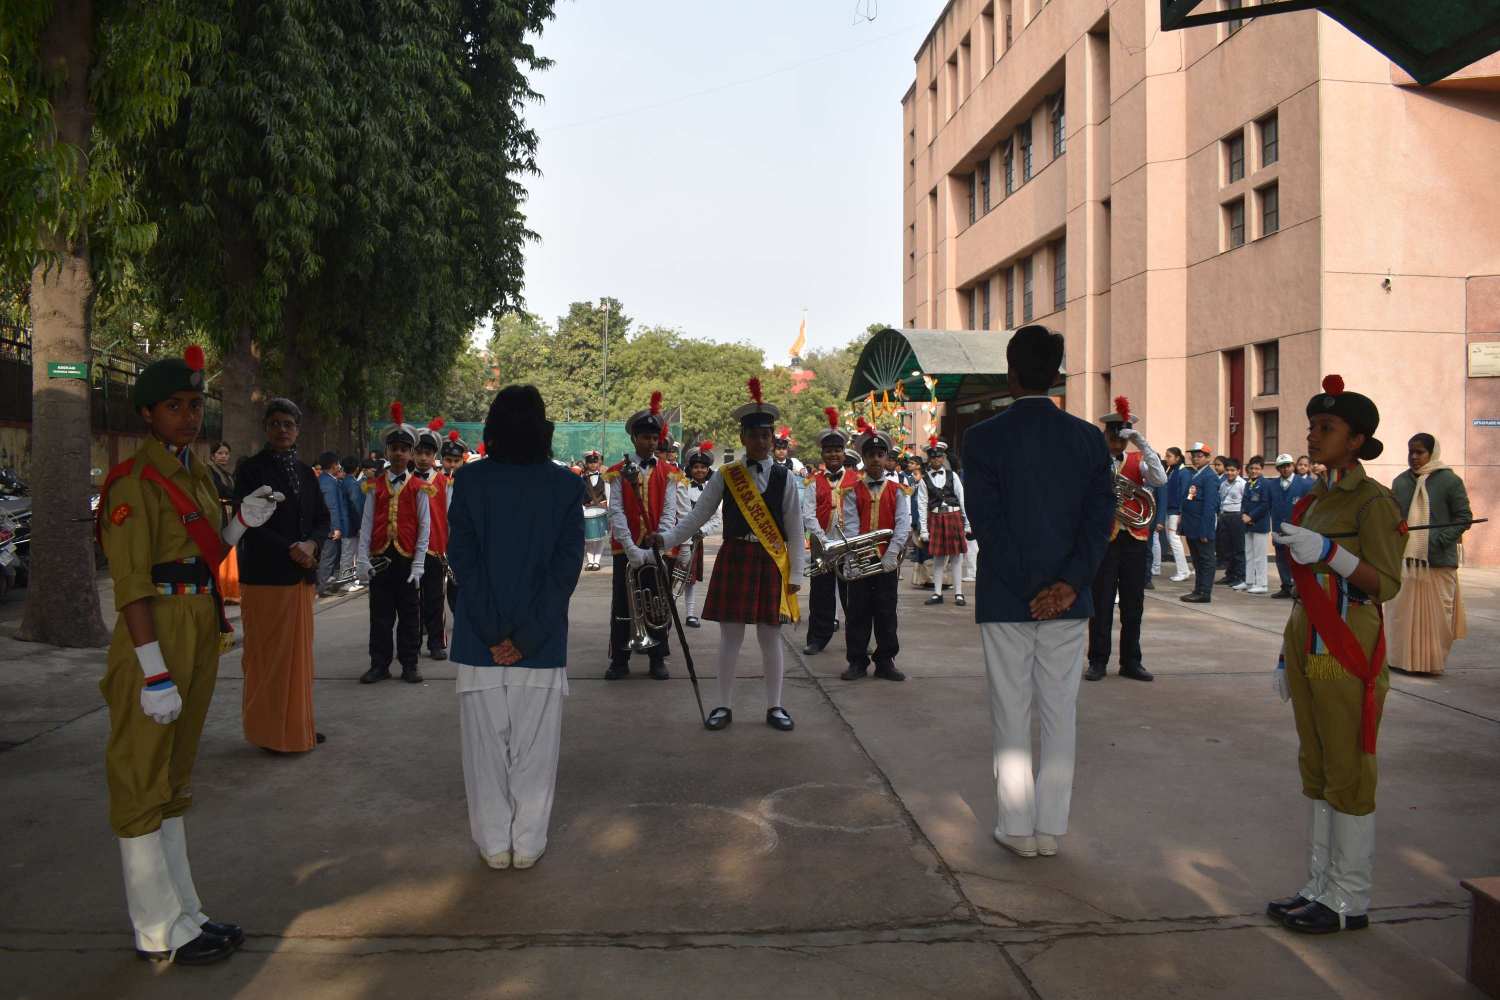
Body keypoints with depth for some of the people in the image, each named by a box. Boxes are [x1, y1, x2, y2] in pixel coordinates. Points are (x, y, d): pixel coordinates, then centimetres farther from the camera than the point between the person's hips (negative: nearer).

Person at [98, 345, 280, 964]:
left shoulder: (196, 476, 13)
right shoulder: (134, 483, -13)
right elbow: (131, 584, -19)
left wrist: (242, 521, 0)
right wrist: (154, 672, -23)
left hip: (199, 634, 9)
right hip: (154, 638, -9)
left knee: (174, 778, 16)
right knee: (142, 783, 1)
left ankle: (183, 914, 27)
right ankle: (159, 933, 11)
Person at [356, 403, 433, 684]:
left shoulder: (419, 488, 1)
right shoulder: (375, 487, 6)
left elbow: (424, 527, -1)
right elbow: (367, 524, 4)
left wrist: (418, 565, -8)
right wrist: (362, 560, -5)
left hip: (407, 560, -1)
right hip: (380, 559, 1)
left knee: (409, 614, 5)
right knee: (380, 615, 7)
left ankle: (409, 664, 14)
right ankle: (379, 664, 16)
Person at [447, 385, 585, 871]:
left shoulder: (469, 480, -4)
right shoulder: (565, 485, -4)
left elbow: (462, 558, -7)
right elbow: (567, 565, -8)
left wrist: (494, 633, -6)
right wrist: (527, 636, -7)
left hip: (480, 641, 0)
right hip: (543, 641, 0)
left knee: (486, 740, 11)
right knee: (534, 744, 10)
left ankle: (494, 844, 20)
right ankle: (527, 844, 18)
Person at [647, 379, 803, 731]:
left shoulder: (785, 478, 1)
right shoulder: (725, 477, 2)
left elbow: (795, 529, 3)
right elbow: (698, 515, 2)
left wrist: (795, 573, 0)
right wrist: (666, 538, -11)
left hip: (771, 561, 0)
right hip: (735, 559, 0)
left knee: (770, 635, 6)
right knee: (730, 634, 4)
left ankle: (775, 706, 18)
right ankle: (724, 705, 15)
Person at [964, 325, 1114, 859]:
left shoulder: (983, 437, -8)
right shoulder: (1088, 438, 1)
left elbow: (987, 522, -13)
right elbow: (1100, 517, -5)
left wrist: (1029, 593, -10)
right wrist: (1067, 585, -10)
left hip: (1005, 600, -2)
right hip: (1068, 600, 3)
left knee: (1011, 718, 7)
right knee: (1060, 714, 12)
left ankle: (1018, 829, 15)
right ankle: (1051, 829, 19)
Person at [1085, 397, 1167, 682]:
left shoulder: (1138, 462, 8)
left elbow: (1160, 480, -10)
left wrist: (1143, 443, -13)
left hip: (1135, 540, 3)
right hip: (1102, 539, -3)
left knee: (1133, 605, 8)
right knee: (1101, 604, 1)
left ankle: (1131, 661, 19)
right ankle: (1098, 661, 11)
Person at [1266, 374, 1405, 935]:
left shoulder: (1372, 502, -10)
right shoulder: (1312, 501, 14)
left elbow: (1386, 585, -16)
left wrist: (1327, 551, -29)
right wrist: (1286, 656, 18)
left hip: (1347, 652, -8)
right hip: (1308, 650, 8)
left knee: (1348, 775, -1)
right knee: (1316, 771, 12)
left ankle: (1350, 901, 9)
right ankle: (1321, 886, 21)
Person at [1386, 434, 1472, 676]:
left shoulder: (1450, 481, -1)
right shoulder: (1401, 482, 11)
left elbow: (1463, 518, -3)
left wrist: (1439, 540, -15)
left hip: (1438, 562, -3)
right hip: (1404, 560, 4)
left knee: (1435, 614, 1)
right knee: (1401, 613, 5)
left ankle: (1432, 662, 11)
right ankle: (1402, 659, 14)